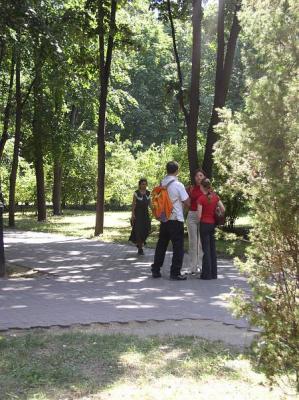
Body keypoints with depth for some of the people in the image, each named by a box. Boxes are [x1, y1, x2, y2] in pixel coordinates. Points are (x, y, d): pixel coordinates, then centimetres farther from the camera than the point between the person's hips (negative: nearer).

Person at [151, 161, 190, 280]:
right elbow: (187, 203, -8)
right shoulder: (178, 185, -13)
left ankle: (155, 270, 19)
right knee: (178, 247, 2)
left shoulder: (161, 184, 3)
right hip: (176, 219, -6)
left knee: (161, 245, 15)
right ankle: (175, 273, 2)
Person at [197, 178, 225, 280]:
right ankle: (213, 273, 17)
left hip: (204, 224, -5)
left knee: (206, 249, 0)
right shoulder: (215, 196, 3)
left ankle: (207, 274, 3)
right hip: (213, 224, 5)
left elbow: (199, 215, -13)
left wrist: (199, 220, 6)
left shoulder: (201, 198, -12)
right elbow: (223, 209, 2)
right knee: (212, 248, 12)